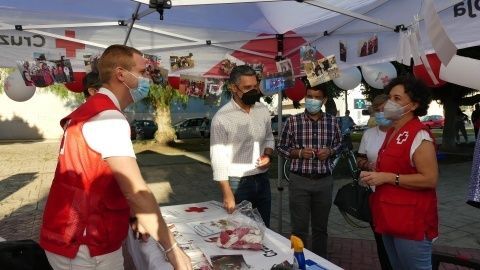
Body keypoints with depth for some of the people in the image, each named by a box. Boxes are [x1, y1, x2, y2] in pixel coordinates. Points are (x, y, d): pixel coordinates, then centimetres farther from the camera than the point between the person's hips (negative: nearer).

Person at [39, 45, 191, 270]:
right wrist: (172, 249, -21)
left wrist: (138, 217, 15)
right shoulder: (109, 118, -22)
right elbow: (135, 190, -27)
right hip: (84, 248, -9)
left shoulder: (91, 111, 10)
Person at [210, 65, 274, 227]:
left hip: (262, 180, 5)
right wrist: (227, 194, -17)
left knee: (264, 228, 17)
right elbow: (218, 158, -15)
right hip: (237, 183, -5)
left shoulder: (263, 110, 2)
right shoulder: (222, 117, -15)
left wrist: (268, 155, -6)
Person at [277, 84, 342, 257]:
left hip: (324, 181, 3)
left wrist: (330, 151, -7)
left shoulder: (332, 121, 1)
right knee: (299, 228, 6)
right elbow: (281, 148, 1)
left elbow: (339, 144, 14)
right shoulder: (293, 121, -5)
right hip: (299, 181, -2)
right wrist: (299, 153, -16)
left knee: (320, 227, 17)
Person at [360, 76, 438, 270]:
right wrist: (375, 175, 8)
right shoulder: (392, 131, 11)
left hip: (411, 220, -9)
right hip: (390, 217, 9)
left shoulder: (419, 135, -17)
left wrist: (387, 178, -23)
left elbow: (430, 179, -22)